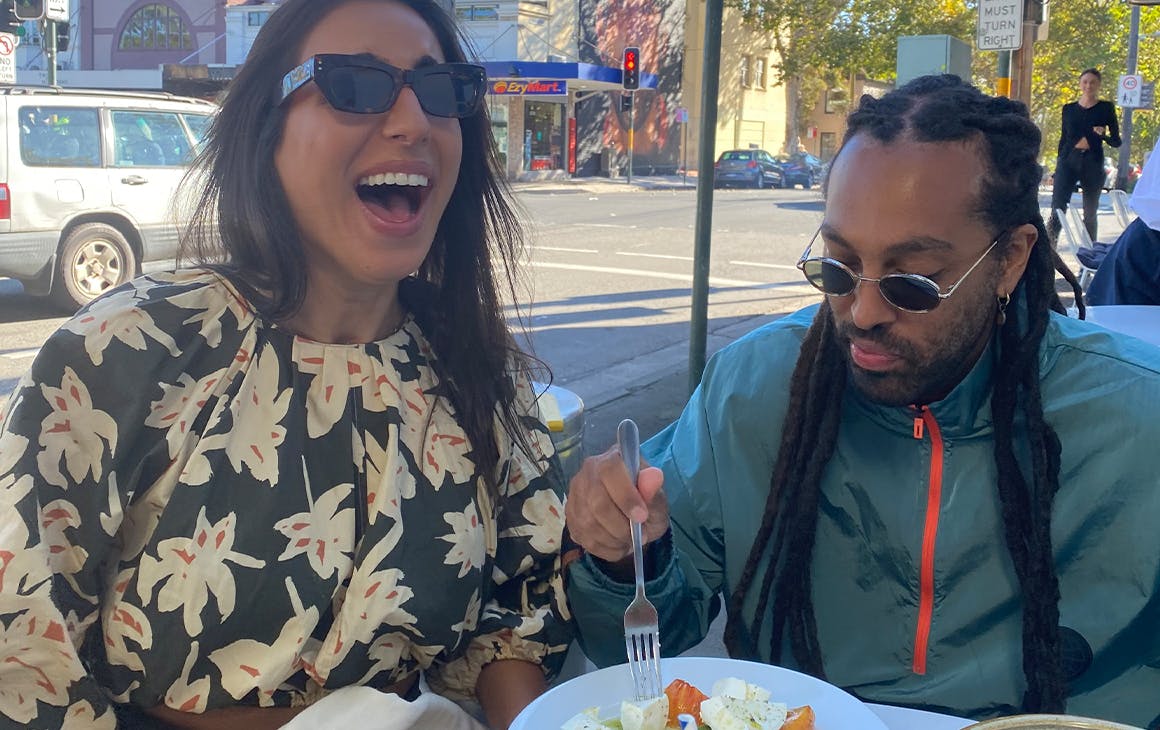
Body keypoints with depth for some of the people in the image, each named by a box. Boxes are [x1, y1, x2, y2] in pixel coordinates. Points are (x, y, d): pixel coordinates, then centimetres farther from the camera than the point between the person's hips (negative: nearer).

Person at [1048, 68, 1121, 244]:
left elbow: (1116, 141, 6)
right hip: (1068, 161, 1)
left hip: (1093, 164, -1)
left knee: (1090, 214, 6)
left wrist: (1103, 135, -16)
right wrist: (1056, 171, 12)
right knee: (1057, 210, -13)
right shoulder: (1069, 109, 10)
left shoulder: (1105, 108, 5)